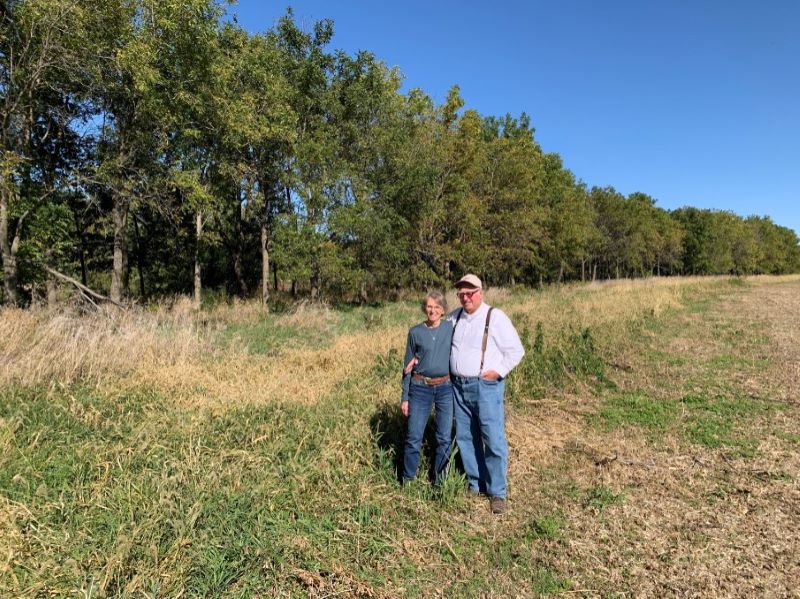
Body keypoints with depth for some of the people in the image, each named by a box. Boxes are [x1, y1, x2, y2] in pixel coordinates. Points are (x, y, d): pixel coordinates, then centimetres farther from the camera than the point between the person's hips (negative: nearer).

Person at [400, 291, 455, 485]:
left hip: (445, 388, 1)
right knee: (414, 438, 3)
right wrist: (405, 397, 3)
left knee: (445, 438, 7)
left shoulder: (451, 328, 1)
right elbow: (408, 366, 5)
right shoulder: (415, 332, 0)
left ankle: (440, 481, 24)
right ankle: (408, 480, 20)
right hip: (420, 389, -1)